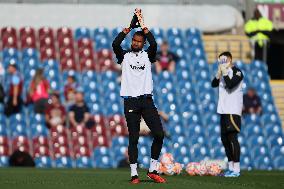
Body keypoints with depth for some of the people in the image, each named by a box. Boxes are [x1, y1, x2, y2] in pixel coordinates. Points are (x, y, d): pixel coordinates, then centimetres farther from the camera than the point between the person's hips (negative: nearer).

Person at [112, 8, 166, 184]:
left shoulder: (147, 55, 10)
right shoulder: (125, 56, 8)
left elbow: (154, 44, -10)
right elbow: (115, 44, -11)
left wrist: (143, 25, -9)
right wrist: (130, 27, -9)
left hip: (147, 100, 2)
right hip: (131, 102, -2)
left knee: (159, 134, -7)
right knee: (133, 138, -2)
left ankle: (153, 170, 4)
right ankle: (134, 174, 1)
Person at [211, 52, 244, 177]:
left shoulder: (237, 72, -9)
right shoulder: (224, 72, 16)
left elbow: (230, 85, -22)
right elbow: (214, 84, 9)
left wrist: (225, 72, -15)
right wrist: (219, 73, -4)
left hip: (233, 110, -9)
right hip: (223, 110, 9)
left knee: (232, 137, -12)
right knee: (224, 138, 11)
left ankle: (236, 170, -13)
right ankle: (231, 168, 18)